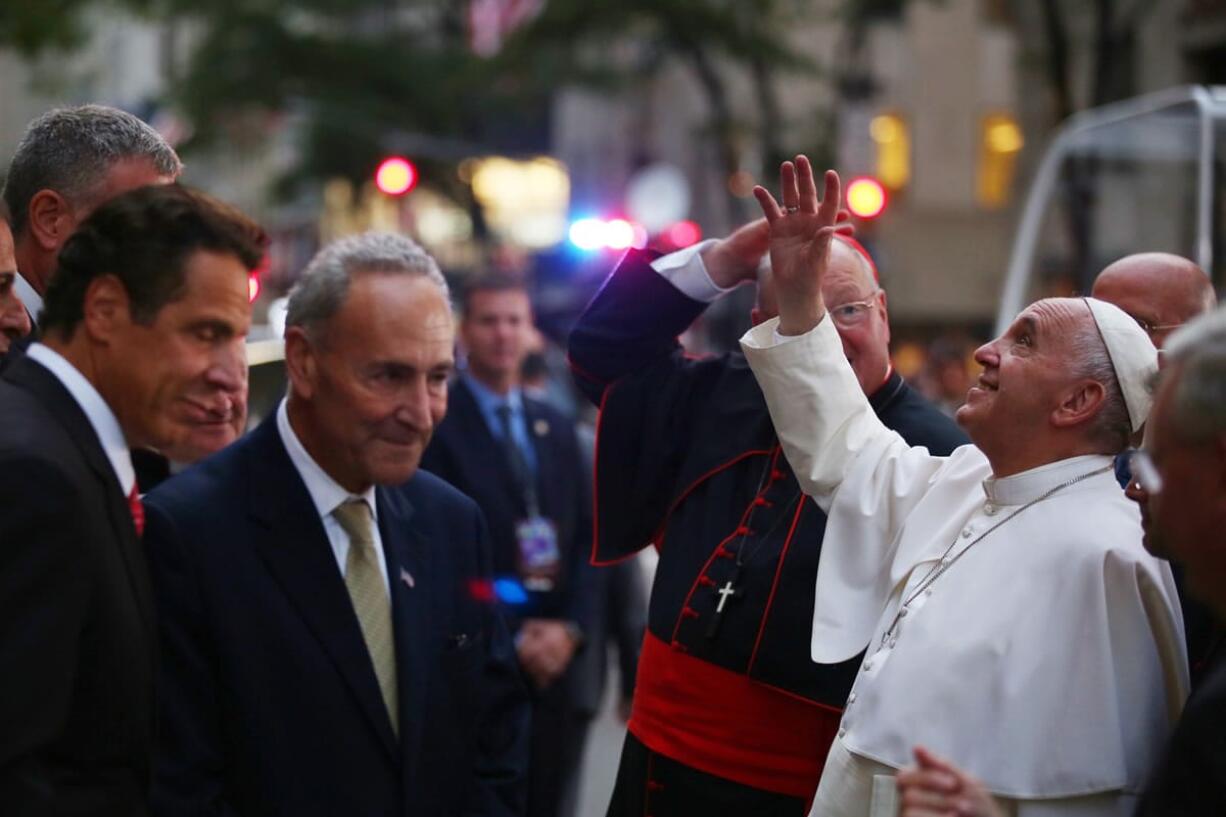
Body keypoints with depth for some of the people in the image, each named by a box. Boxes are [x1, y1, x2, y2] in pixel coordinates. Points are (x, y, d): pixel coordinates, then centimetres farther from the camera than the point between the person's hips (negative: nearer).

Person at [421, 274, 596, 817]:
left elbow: (587, 538, 13)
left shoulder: (555, 428, 15)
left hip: (556, 658, 5)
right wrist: (510, 640, -13)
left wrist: (570, 628, -4)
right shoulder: (435, 424, -4)